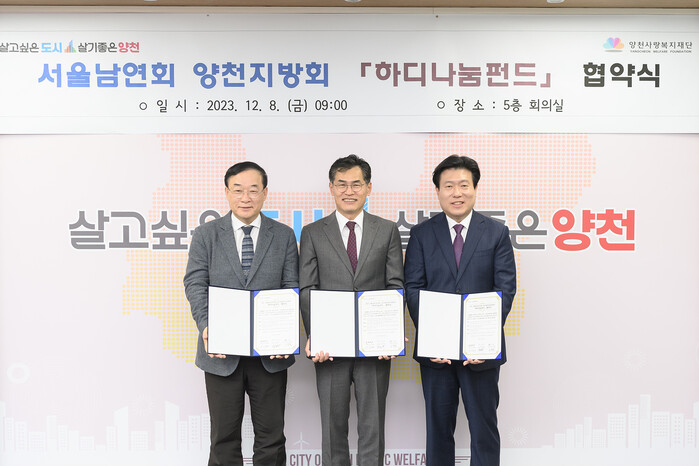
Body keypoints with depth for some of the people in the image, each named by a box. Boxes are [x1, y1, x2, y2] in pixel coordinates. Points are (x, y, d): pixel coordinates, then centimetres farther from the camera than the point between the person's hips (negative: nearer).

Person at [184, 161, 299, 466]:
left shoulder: (284, 236, 5)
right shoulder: (205, 235, 4)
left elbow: (292, 289, -1)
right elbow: (196, 285, -4)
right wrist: (206, 327, -21)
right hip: (222, 350, 0)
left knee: (271, 435, 11)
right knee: (224, 437, 11)